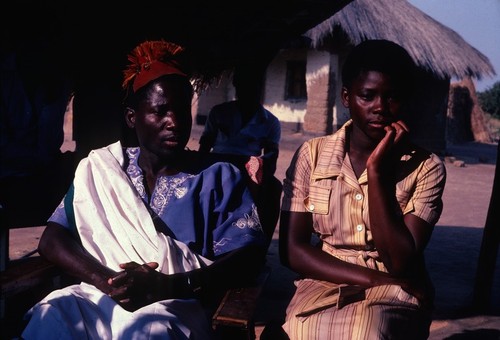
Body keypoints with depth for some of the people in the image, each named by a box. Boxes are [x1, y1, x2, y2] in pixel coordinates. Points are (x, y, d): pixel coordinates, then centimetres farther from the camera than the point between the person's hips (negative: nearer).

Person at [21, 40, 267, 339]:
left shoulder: (219, 178, 6)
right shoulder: (100, 169, 14)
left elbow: (249, 257, -4)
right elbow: (52, 240, 6)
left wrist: (167, 285, -19)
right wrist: (108, 280, -15)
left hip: (178, 305, -3)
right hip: (102, 297, 4)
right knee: (52, 316, -31)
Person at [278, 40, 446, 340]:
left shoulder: (426, 168, -5)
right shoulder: (311, 155, -1)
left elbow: (400, 263, -15)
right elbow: (292, 250, -5)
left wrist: (378, 170, -20)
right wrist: (378, 279, -14)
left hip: (395, 294, -1)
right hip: (324, 284, 2)